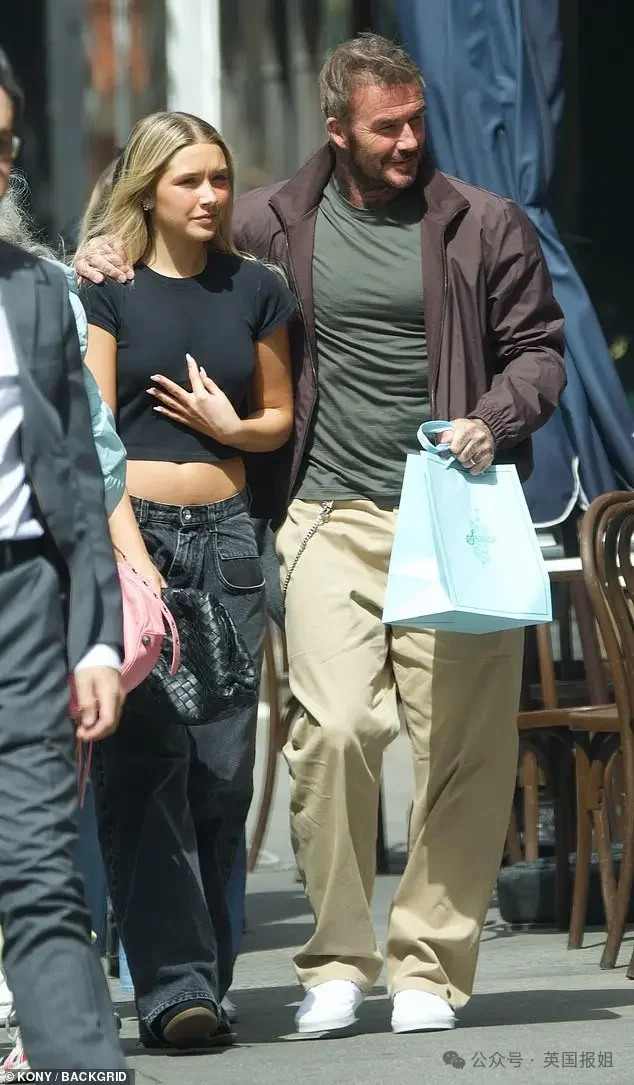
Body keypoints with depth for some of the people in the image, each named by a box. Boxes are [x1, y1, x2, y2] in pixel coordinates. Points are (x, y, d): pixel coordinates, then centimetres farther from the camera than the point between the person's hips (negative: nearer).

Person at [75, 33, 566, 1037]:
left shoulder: (485, 227, 6)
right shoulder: (277, 225, 8)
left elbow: (539, 349, 11)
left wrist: (494, 423, -8)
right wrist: (112, 260, 1)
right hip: (330, 515, 0)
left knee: (463, 744, -3)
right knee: (333, 730, -12)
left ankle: (431, 965, 6)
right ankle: (337, 961, 2)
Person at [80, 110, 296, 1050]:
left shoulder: (256, 291, 12)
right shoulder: (107, 290, 2)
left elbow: (281, 416, 21)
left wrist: (232, 426, -1)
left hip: (225, 536, 3)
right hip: (132, 526, -3)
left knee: (225, 761, 0)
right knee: (147, 758, -10)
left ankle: (204, 976, 10)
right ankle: (175, 985, -12)